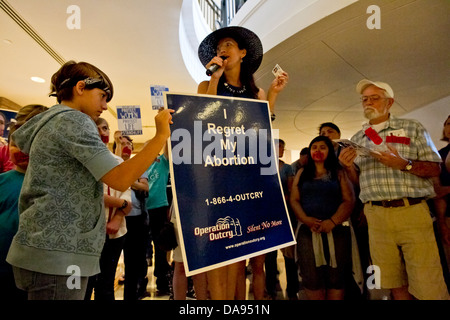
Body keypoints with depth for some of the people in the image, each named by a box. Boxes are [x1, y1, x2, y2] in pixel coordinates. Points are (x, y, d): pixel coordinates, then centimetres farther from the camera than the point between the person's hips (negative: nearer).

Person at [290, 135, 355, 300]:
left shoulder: (339, 173, 12)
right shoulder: (302, 173, 17)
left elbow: (349, 200, 0)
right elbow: (294, 200, 8)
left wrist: (332, 221, -14)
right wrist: (305, 219, -10)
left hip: (336, 230, 0)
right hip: (308, 230, 1)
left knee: (335, 276, 1)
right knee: (311, 277, -3)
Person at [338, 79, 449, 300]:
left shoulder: (412, 128, 6)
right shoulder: (357, 139, 13)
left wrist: (404, 164, -16)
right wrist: (348, 166, -7)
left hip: (412, 212, -2)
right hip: (376, 216, 3)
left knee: (428, 288, -1)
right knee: (396, 286, 11)